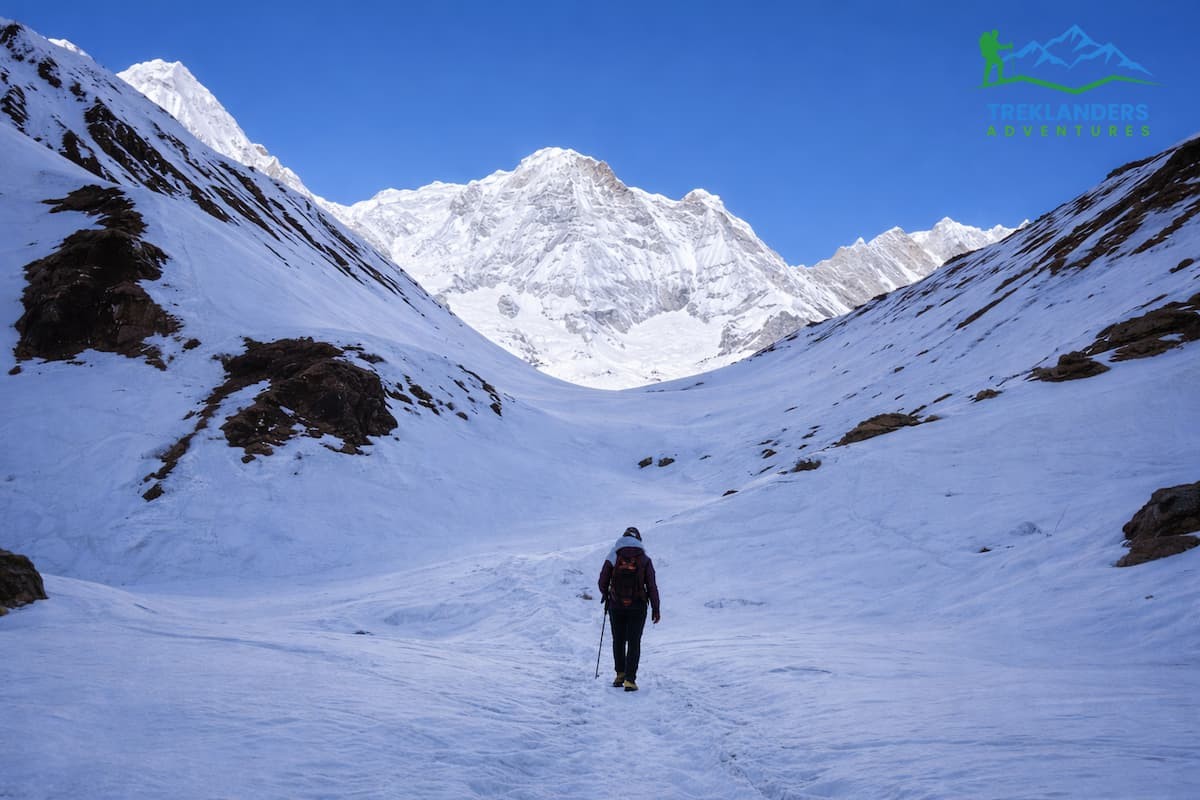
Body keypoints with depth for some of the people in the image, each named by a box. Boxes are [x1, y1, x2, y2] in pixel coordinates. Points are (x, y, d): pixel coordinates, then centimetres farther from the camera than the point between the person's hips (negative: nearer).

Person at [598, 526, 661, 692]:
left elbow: (603, 582, 0)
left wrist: (606, 597, 20)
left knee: (618, 640, 18)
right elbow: (651, 586, -6)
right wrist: (655, 609, 1)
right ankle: (630, 680, -5)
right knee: (634, 643, 3)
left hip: (616, 606, 1)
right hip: (637, 607, -1)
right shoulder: (644, 560, -4)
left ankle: (620, 674, 23)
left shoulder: (613, 557, -2)